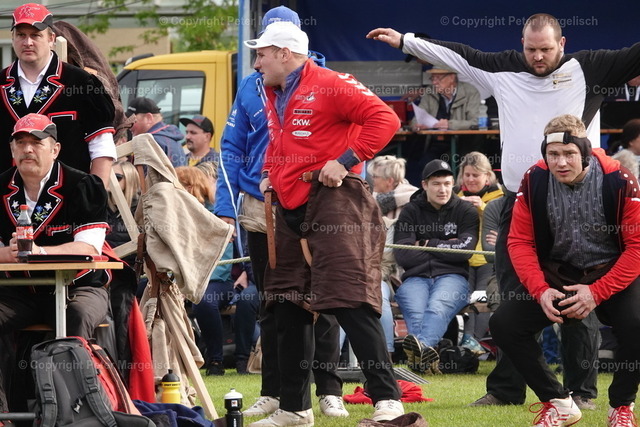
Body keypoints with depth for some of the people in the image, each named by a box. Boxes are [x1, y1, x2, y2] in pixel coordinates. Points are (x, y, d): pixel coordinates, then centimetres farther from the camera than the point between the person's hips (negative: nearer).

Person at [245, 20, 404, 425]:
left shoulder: (330, 86, -11)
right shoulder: (274, 96, 17)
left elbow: (384, 119, -18)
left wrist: (346, 160, -20)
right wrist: (270, 175, 17)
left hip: (334, 204, -9)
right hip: (291, 210, 10)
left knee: (350, 304, -15)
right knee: (289, 308, 11)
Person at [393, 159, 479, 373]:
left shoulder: (466, 211, 12)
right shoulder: (411, 212, 13)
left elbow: (464, 250, -3)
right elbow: (403, 255, 0)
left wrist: (427, 245, 3)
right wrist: (445, 247, 3)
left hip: (451, 277, -1)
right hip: (415, 277, 1)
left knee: (437, 307, -36)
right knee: (416, 312, -34)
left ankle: (421, 344, -65)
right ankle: (424, 353, -60)